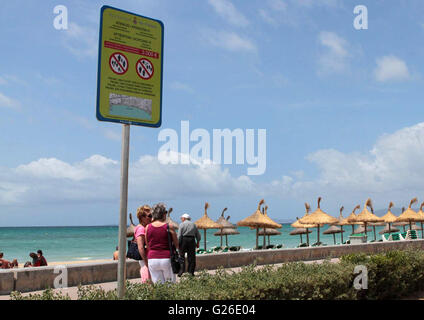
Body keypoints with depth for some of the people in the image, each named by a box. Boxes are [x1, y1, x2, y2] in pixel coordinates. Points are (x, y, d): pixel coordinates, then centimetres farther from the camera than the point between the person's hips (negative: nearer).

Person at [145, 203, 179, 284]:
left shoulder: (148, 227, 2)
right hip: (166, 259, -3)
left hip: (152, 259, 3)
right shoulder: (169, 227, -6)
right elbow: (177, 245, 3)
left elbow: (148, 246, 8)